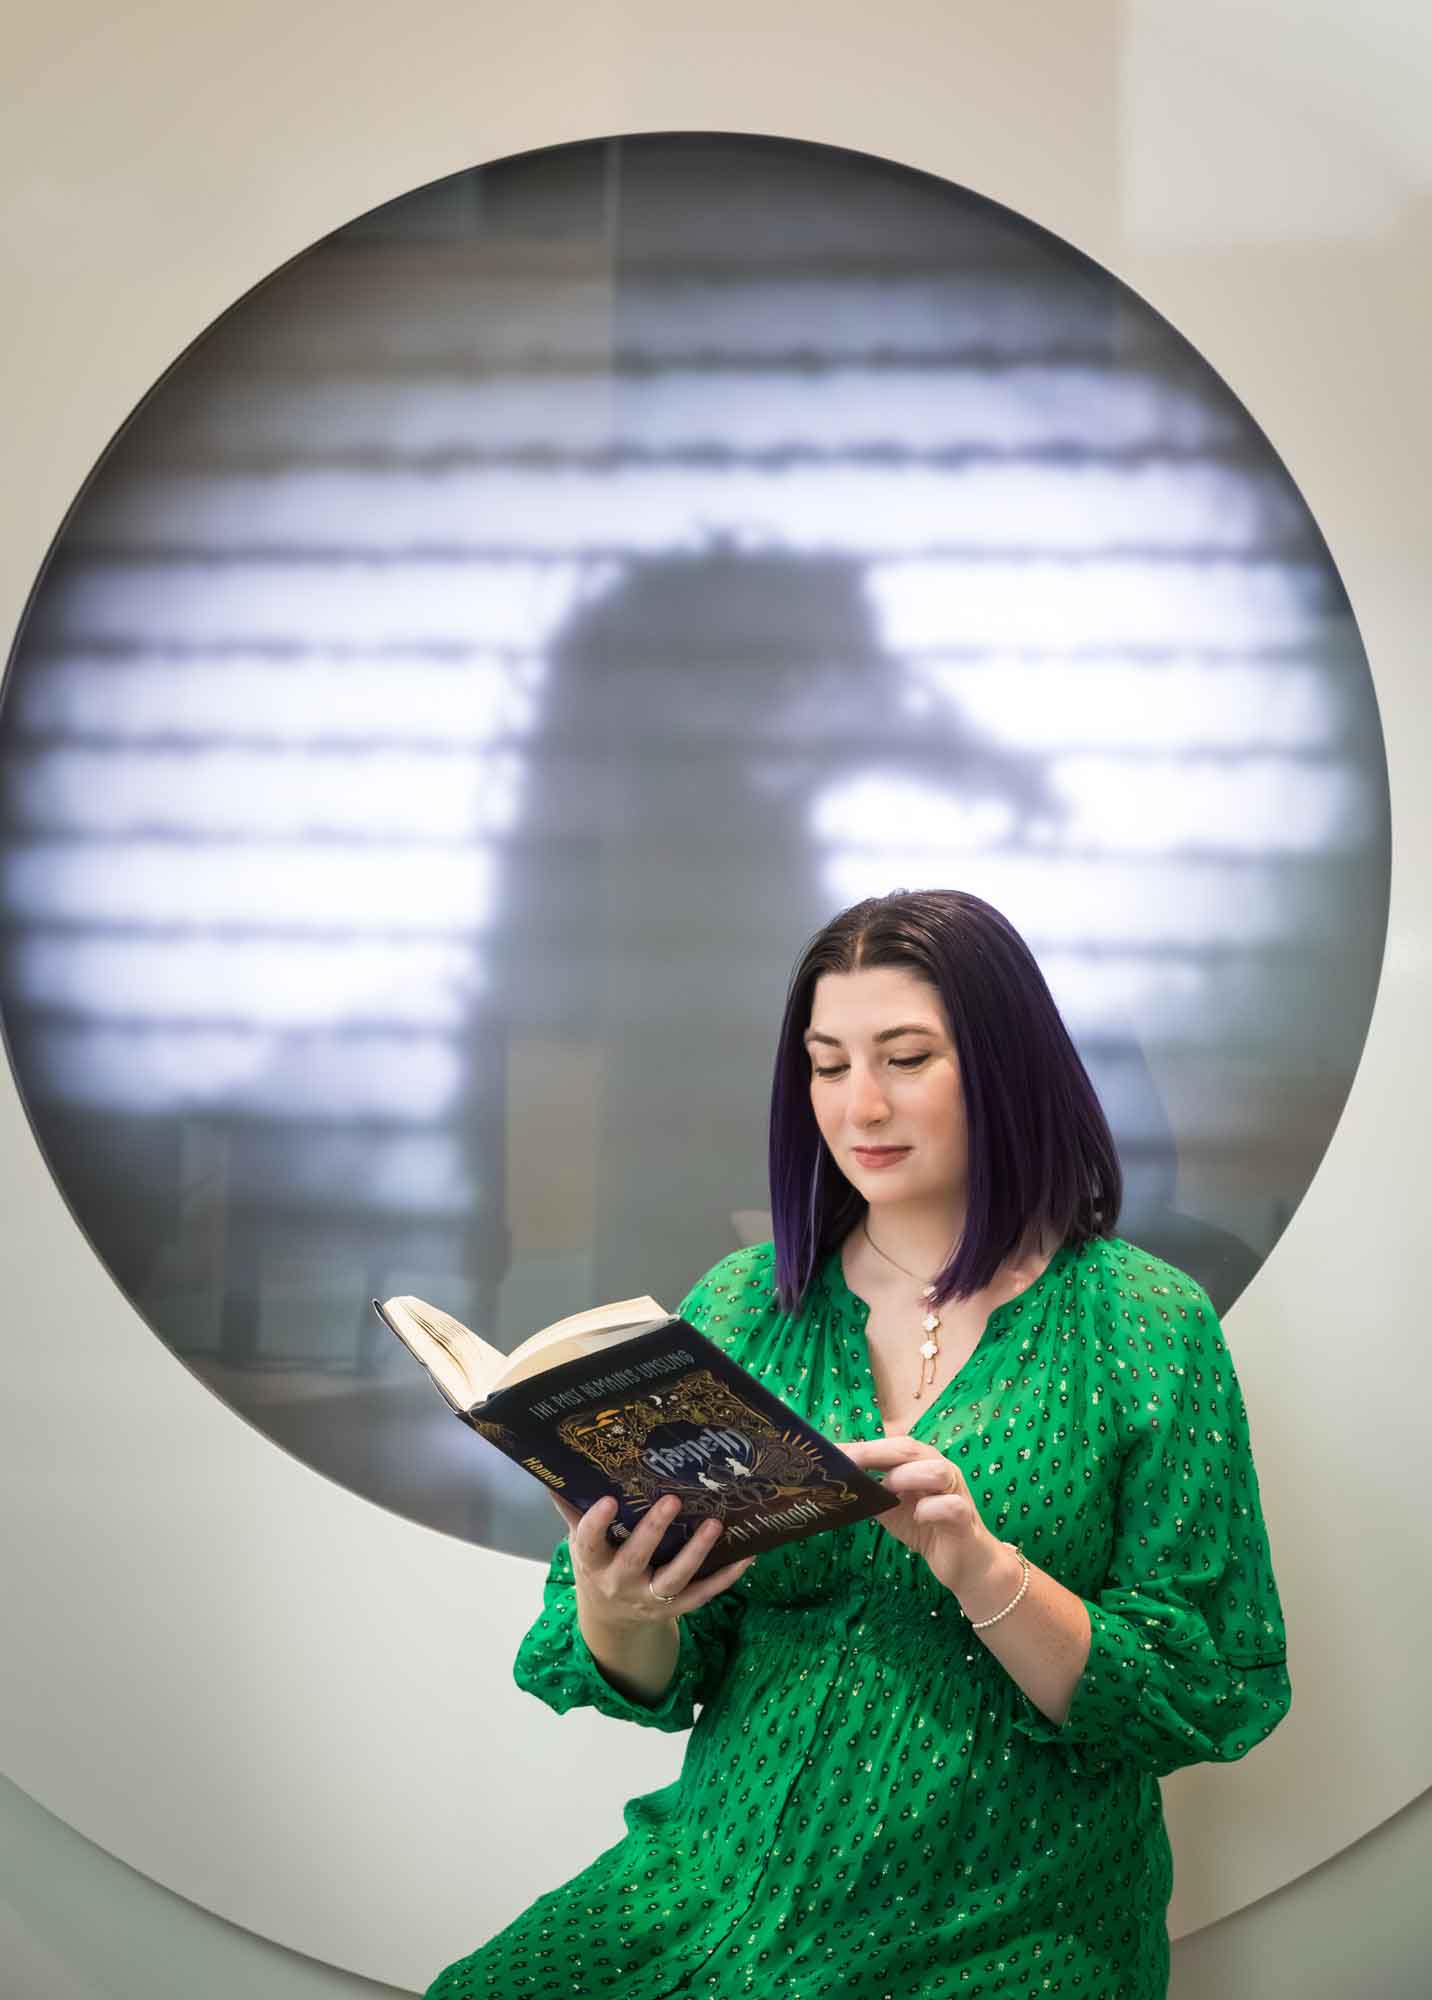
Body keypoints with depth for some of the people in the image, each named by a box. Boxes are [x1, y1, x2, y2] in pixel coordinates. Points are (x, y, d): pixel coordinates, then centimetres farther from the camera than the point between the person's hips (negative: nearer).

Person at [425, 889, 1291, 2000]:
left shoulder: (1145, 1324, -2)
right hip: (722, 1886, 3)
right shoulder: (740, 1306, 8)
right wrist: (617, 1616, -15)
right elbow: (660, 1680, 8)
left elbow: (1208, 1698, -6)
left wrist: (985, 1571, -22)